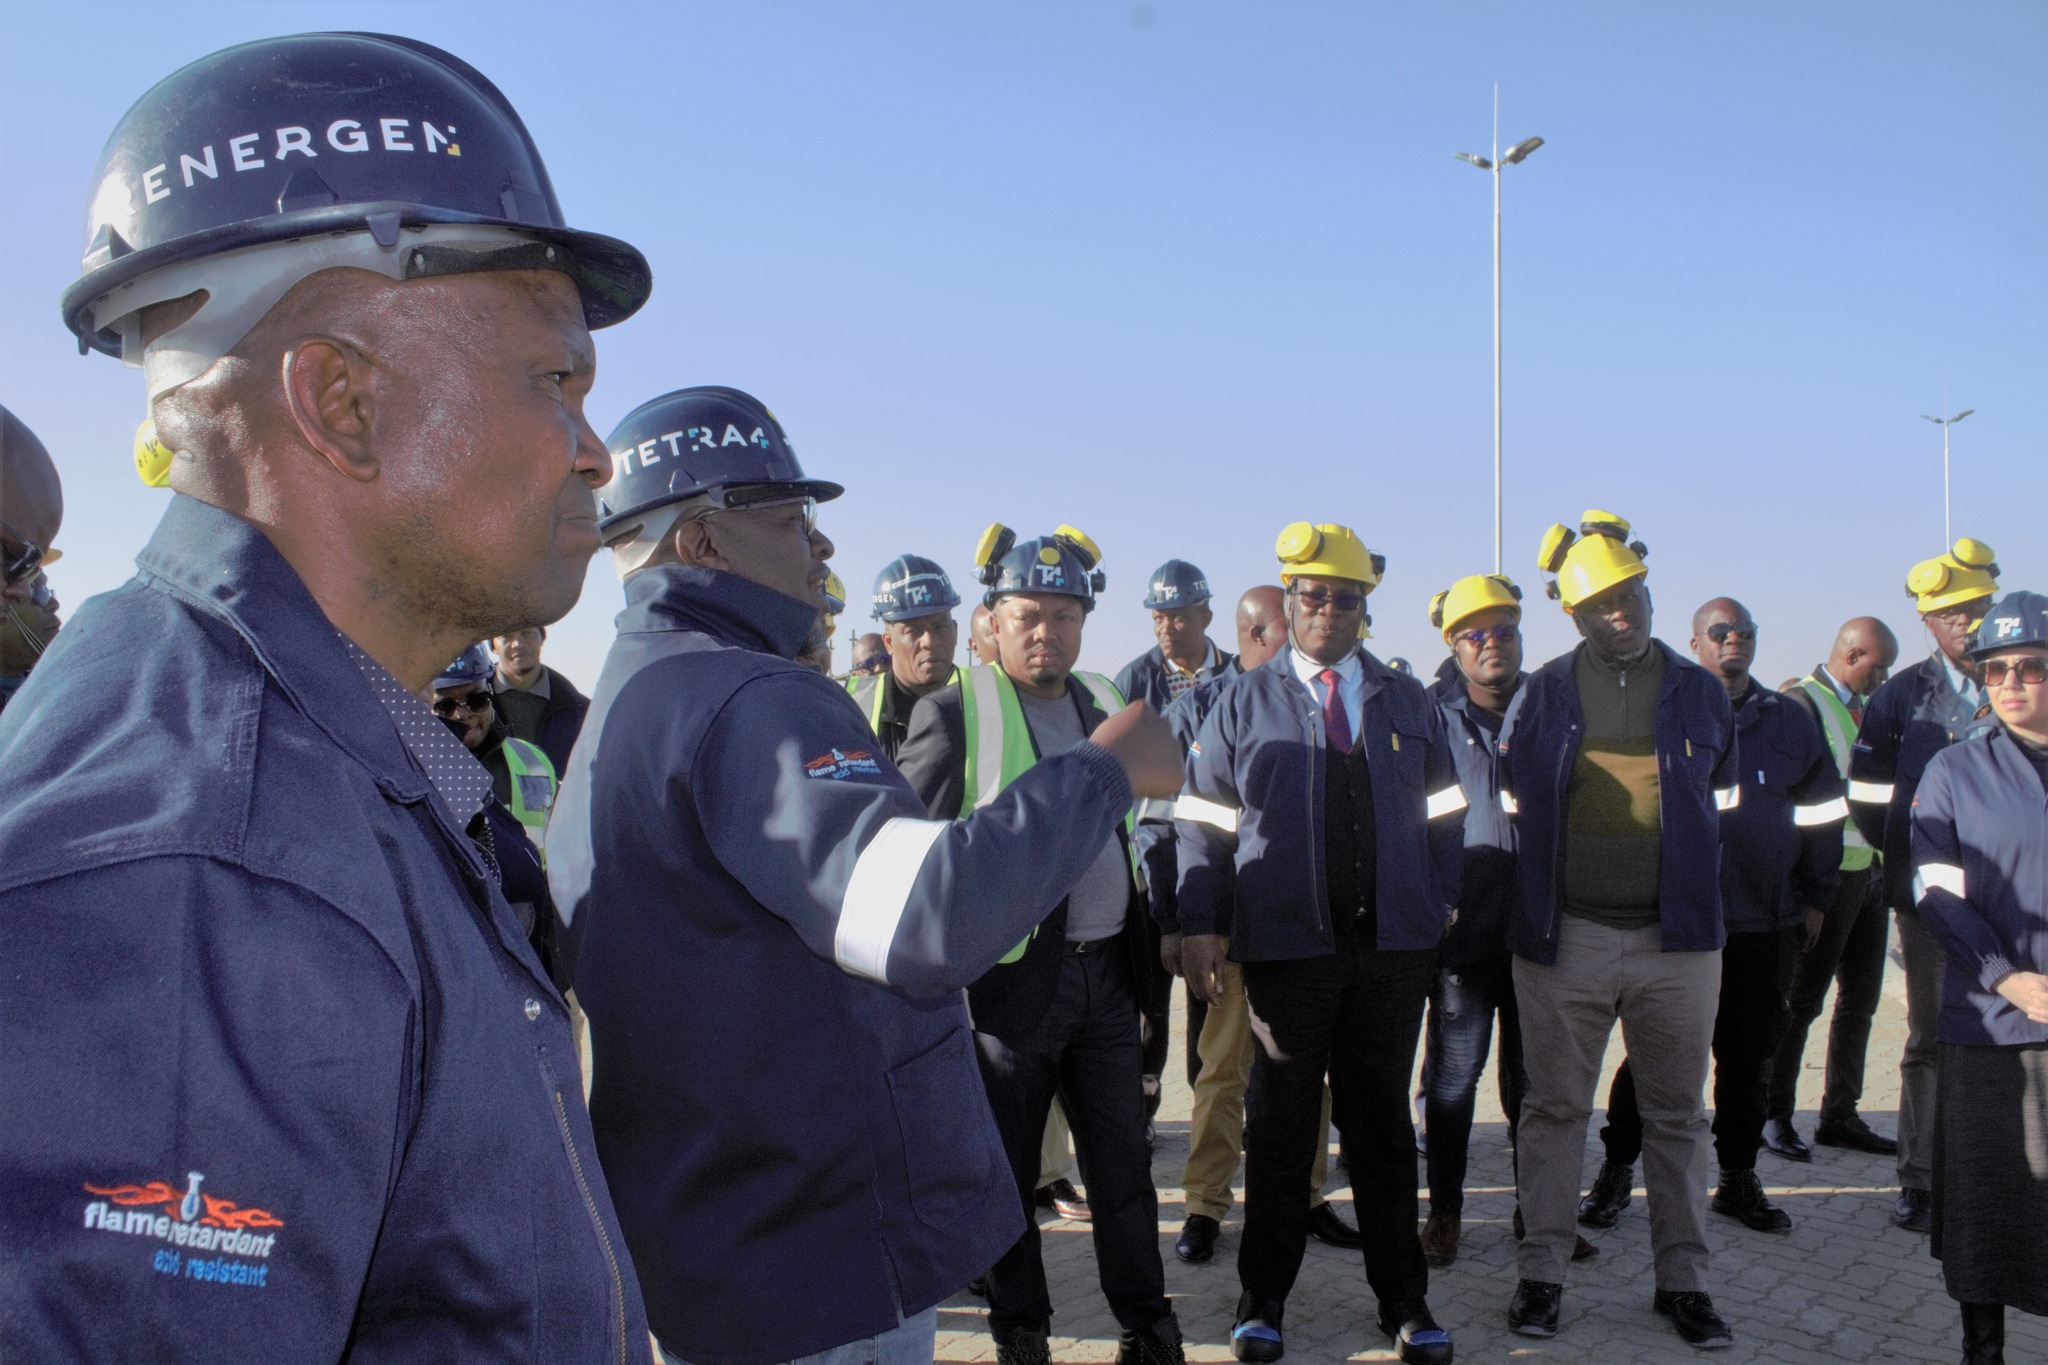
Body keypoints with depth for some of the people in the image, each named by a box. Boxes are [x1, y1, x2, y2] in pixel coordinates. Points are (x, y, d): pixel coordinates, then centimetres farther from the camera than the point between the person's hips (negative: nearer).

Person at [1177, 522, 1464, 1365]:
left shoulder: (1406, 702, 10)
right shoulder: (1245, 702, 3)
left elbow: (1442, 816, 11)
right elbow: (1203, 821, 0)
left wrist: (1438, 906, 2)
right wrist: (1202, 924, -9)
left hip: (1394, 948, 2)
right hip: (1286, 949, -2)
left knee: (1383, 1123, 12)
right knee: (1280, 1127, 9)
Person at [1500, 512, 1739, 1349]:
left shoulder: (1700, 693, 4)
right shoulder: (1542, 694, 1)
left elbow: (1724, 797, 17)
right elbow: (1509, 797, 10)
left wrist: (1690, 879, 12)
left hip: (1678, 938, 1)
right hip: (1564, 936, -1)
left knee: (1677, 1115, 10)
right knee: (1554, 1108, 7)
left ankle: (1683, 1279, 23)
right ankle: (1541, 1273, 18)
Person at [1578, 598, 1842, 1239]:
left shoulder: (1790, 721, 10)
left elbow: (1822, 809, 15)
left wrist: (1815, 896, 11)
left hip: (1764, 922, 3)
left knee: (1747, 1055, 11)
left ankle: (1738, 1178, 25)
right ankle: (1617, 1170, 17)